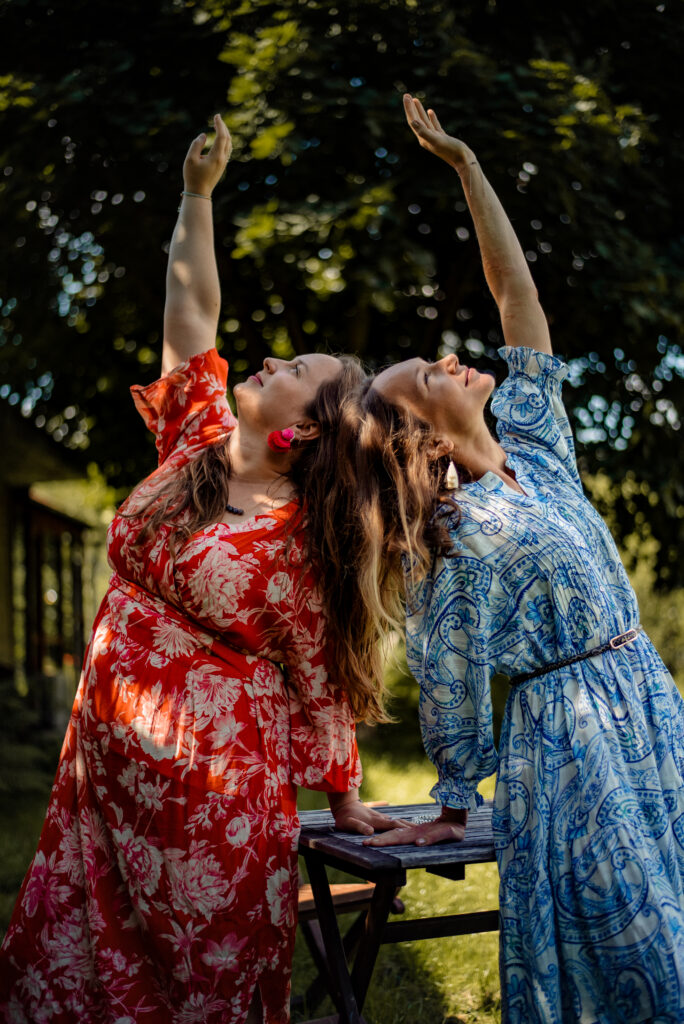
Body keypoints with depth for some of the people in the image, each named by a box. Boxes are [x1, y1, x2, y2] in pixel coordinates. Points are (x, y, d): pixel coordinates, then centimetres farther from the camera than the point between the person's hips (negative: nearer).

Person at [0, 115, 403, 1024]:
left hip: (214, 785, -6)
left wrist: (345, 800, 2)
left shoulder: (299, 541, -11)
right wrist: (198, 194, 5)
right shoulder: (198, 443, 4)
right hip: (105, 762, 6)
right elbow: (190, 316, 7)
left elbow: (321, 683, -4)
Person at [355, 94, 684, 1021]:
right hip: (567, 730, -7)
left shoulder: (533, 443, 6)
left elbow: (517, 291, 6)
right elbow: (452, 689, -7)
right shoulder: (460, 539, -13)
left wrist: (465, 164, 6)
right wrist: (454, 804, -1)